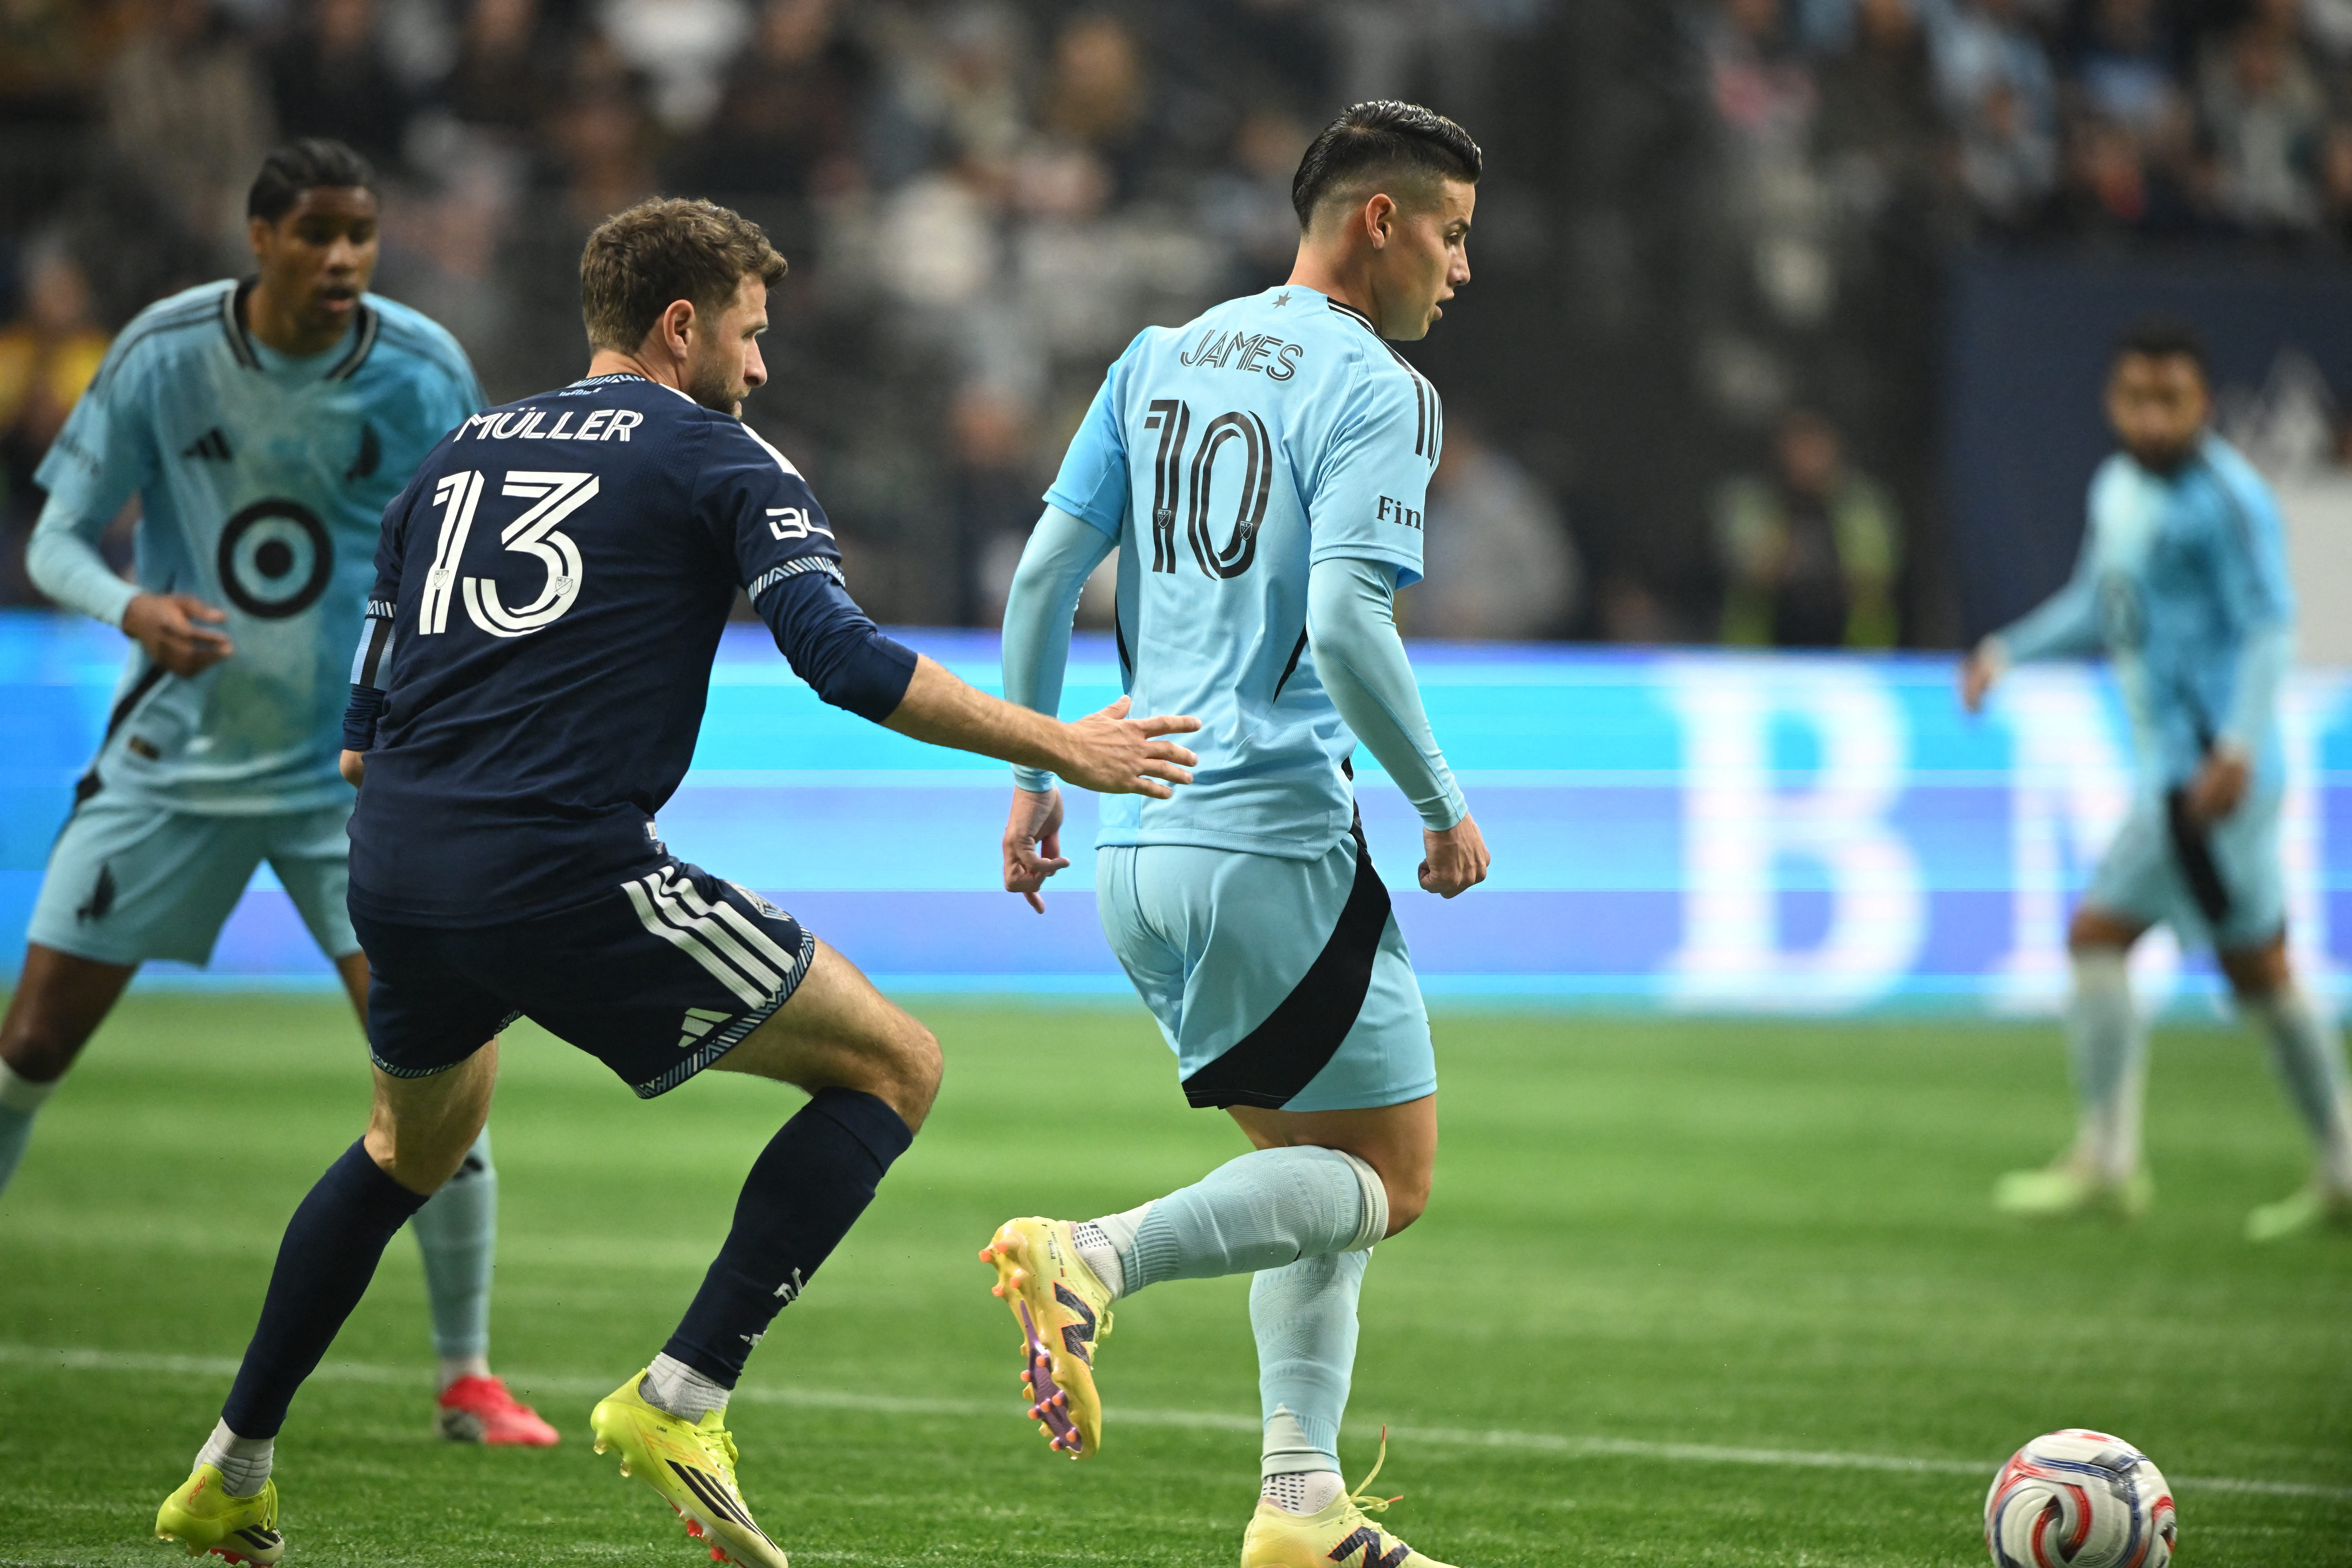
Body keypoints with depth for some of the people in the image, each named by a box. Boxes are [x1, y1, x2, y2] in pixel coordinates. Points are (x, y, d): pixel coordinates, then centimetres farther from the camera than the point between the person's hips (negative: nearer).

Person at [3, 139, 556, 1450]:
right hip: (176, 752, 1)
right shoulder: (165, 353, -10)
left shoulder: (422, 371, -9)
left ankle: (469, 1377, 1)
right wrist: (133, 609, -27)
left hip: (359, 770, 0)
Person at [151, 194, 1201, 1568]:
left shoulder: (462, 454, 22)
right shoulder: (719, 461, 4)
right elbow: (845, 659, -10)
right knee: (894, 1065, 3)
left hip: (392, 874, 7)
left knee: (416, 1144, 35)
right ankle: (683, 1398, -6)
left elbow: (361, 733, 22)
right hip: (562, 874, -7)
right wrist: (1058, 747, -4)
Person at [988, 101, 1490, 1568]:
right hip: (1276, 843, -8)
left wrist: (1036, 774, 19)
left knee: (1317, 1169, 17)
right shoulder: (1377, 393, -9)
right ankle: (1098, 1260, -19)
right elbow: (1343, 622, -20)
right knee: (1391, 1178, 1)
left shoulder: (1161, 358, 14)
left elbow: (1047, 570, 12)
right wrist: (1445, 810, -9)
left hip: (1139, 843, 8)